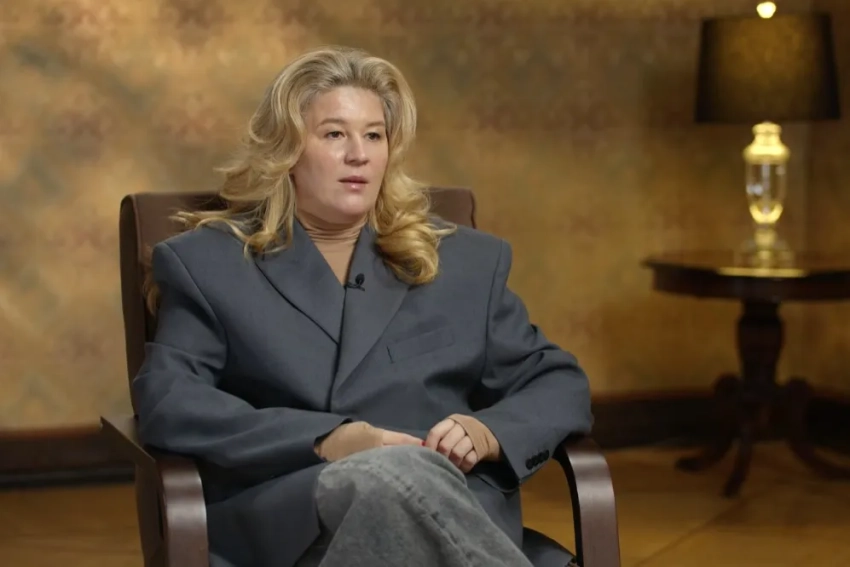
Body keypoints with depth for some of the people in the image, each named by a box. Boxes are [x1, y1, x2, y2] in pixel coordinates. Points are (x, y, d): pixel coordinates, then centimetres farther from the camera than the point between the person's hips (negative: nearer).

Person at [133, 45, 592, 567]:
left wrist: (487, 433, -3)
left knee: (408, 480, -38)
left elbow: (560, 384, 21)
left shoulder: (465, 261, 22)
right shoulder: (208, 262, 15)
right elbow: (167, 403, 0)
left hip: (453, 509, 2)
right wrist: (326, 442, -14)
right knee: (396, 475, -38)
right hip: (289, 522, -1)